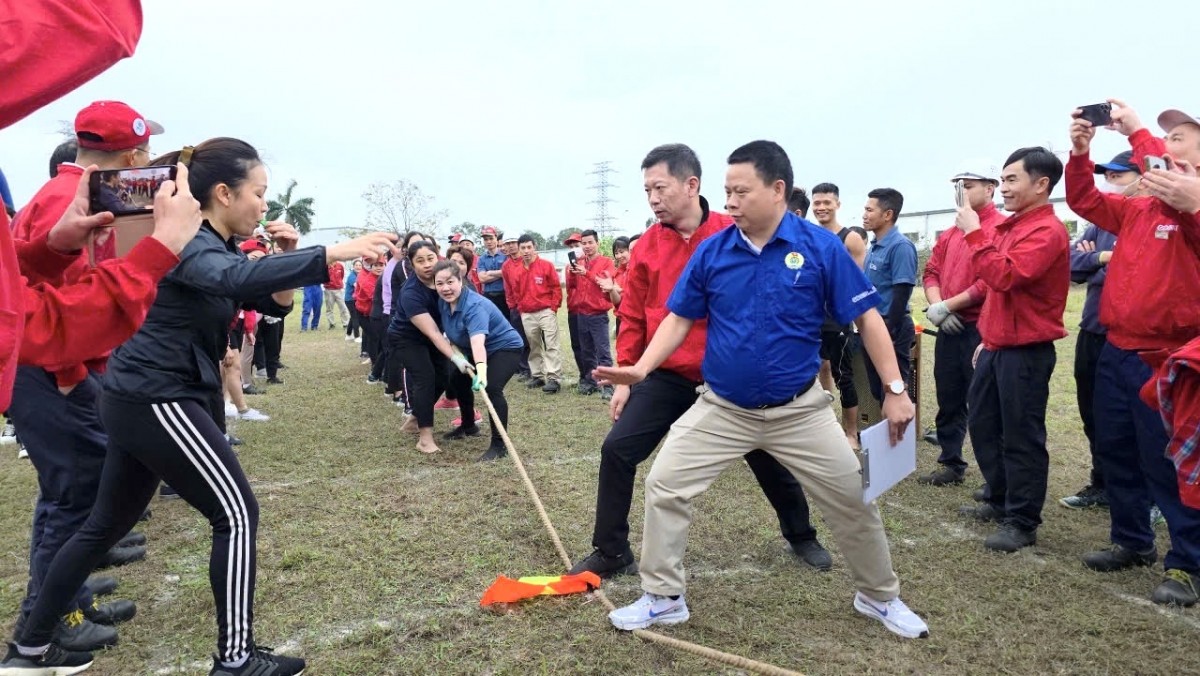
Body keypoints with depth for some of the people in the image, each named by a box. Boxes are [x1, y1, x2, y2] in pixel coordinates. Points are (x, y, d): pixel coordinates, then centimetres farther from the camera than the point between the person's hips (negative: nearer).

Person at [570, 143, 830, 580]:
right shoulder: (647, 247, -2)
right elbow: (633, 319, 4)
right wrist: (625, 377, 2)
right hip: (667, 376, 2)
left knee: (766, 456, 13)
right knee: (617, 450, -8)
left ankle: (801, 536, 39)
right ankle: (611, 552, 10)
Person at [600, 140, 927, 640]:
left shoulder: (820, 247, -11)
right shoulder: (711, 251, -5)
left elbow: (866, 318, -6)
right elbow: (679, 319, 1)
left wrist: (895, 390, -9)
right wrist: (642, 369, -13)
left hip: (800, 410, -1)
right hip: (721, 409, 2)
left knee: (853, 500, 8)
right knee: (664, 486, -2)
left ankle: (881, 597, 35)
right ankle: (663, 598, 17)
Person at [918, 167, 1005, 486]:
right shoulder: (950, 233, 15)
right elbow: (931, 272, 13)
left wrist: (948, 306, -13)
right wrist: (936, 307, -6)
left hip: (982, 330, -7)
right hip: (949, 329, 8)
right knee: (948, 399, 14)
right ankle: (951, 464, 26)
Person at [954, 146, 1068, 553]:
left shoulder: (1046, 231, -16)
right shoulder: (1012, 226, 14)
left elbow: (1004, 277, -29)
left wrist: (974, 234, -21)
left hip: (1026, 350, -10)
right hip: (998, 346, 10)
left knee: (1021, 437, -2)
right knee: (981, 423, 17)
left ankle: (1022, 522, 9)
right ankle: (999, 500, 31)